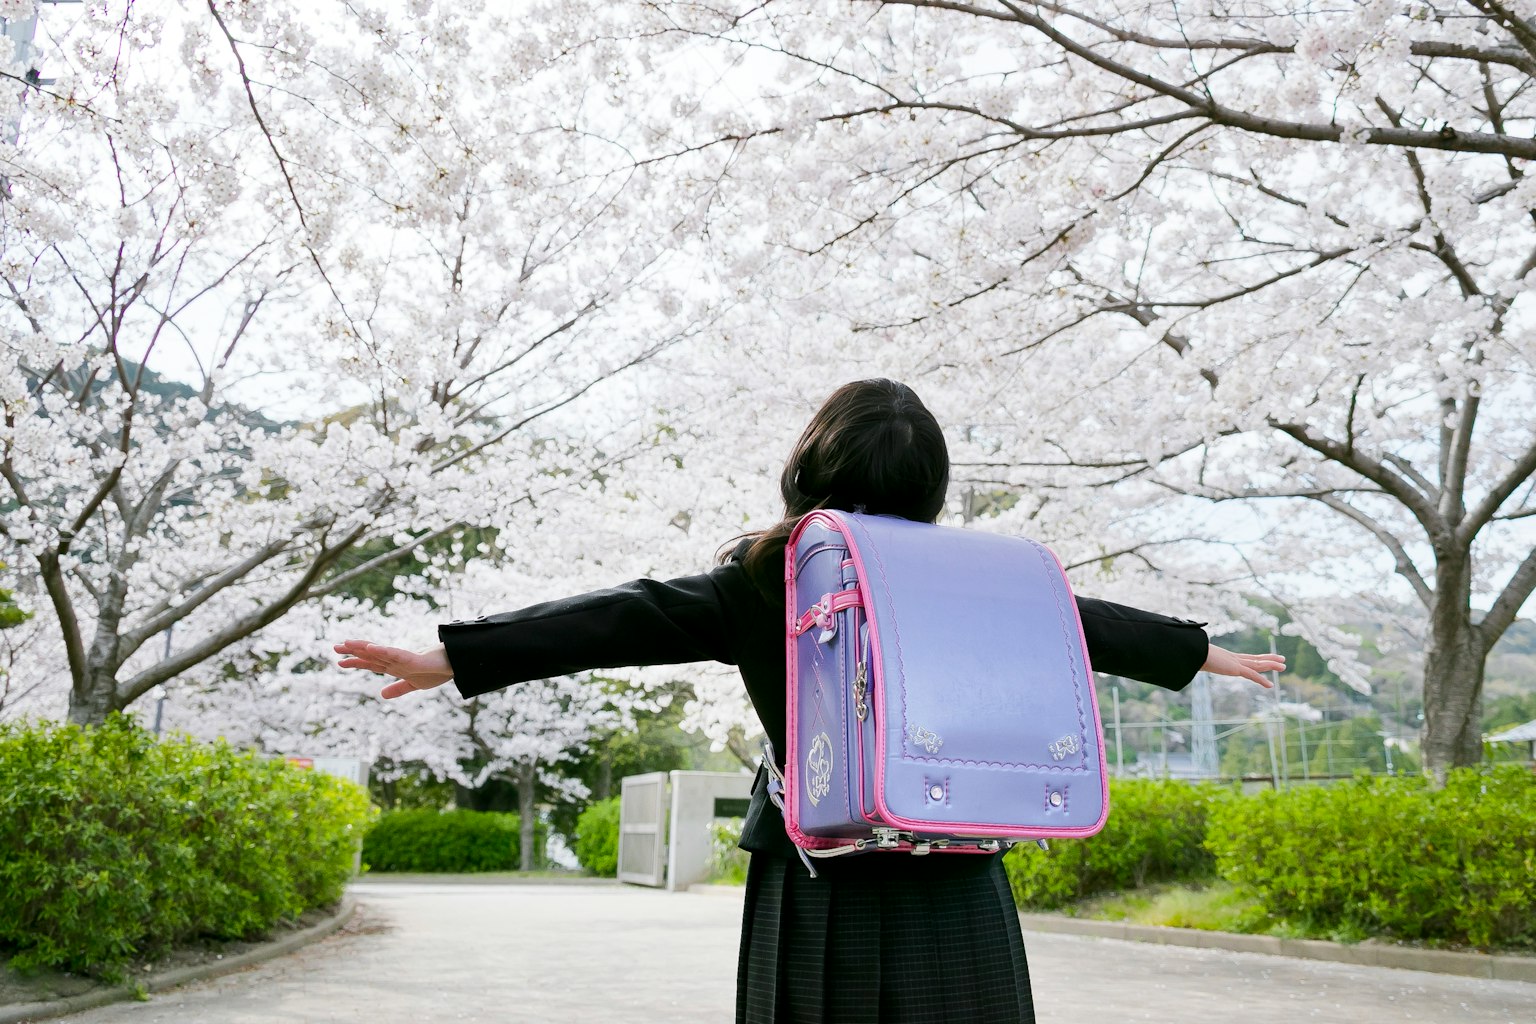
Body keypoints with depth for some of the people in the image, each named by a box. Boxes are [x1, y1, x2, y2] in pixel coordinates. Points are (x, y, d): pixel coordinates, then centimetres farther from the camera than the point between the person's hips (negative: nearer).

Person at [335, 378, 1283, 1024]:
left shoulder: (767, 579, -2)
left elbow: (629, 619, -8)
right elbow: (1086, 622, 18)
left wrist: (454, 657, -8)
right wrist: (1205, 653, 35)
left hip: (824, 892, -2)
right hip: (955, 897, 2)